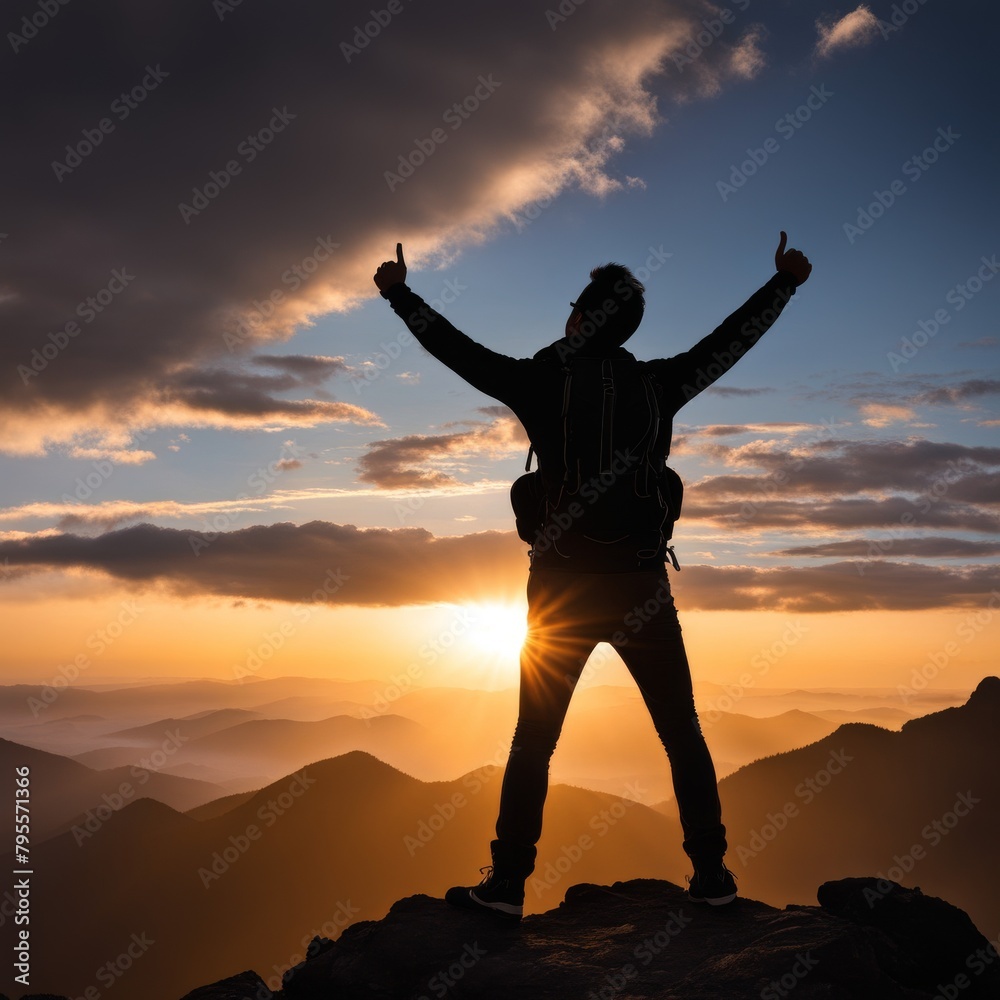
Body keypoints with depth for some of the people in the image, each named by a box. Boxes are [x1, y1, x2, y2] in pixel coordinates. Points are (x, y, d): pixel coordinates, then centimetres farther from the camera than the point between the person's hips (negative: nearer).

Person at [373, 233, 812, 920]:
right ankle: (712, 876, 12)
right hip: (643, 589, 1)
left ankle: (507, 884, 6)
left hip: (562, 590, -1)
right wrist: (784, 282, 33)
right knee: (682, 735, 10)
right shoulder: (658, 384, 5)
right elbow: (731, 339, 18)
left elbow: (459, 349, 9)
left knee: (534, 741, 6)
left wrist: (401, 296, 23)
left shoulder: (544, 380, -1)